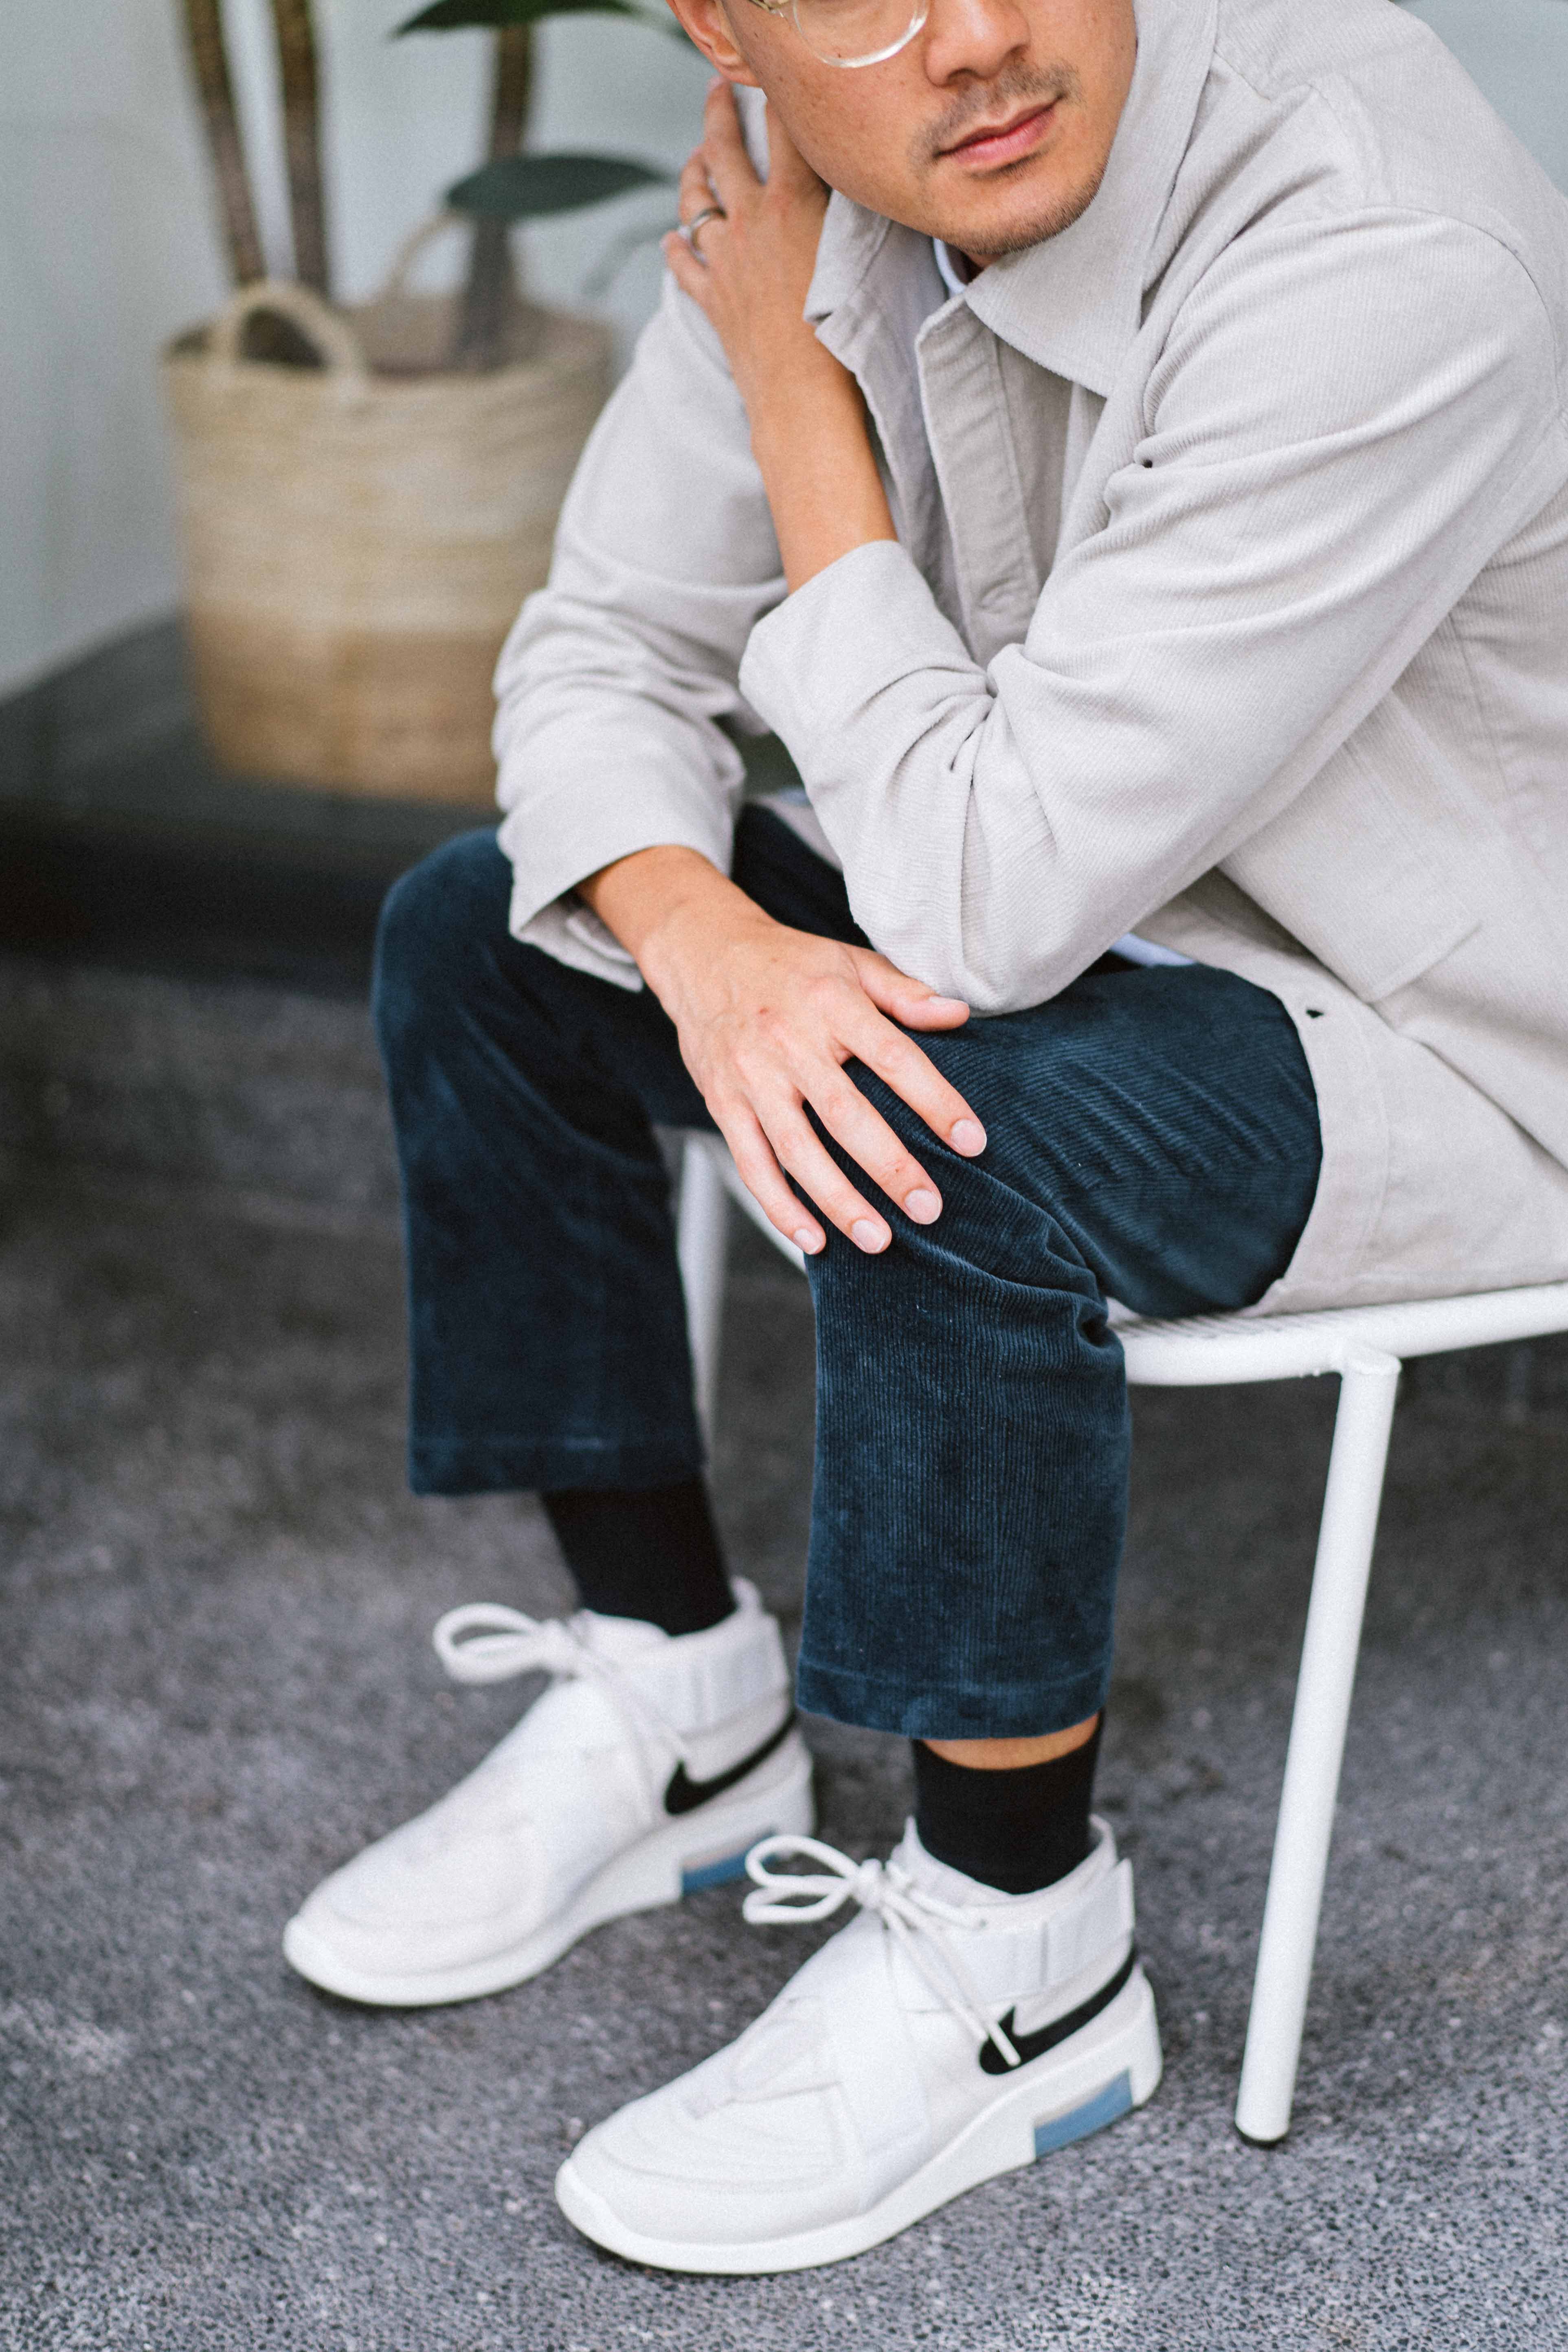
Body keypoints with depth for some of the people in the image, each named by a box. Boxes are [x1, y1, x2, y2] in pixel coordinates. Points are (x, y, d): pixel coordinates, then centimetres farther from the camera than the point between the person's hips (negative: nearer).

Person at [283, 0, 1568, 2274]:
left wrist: (798, 392, -24)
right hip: (1096, 909, 8)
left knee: (961, 1153, -34)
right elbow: (601, 650, -3)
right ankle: (679, 1696, 16)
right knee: (478, 933, 4)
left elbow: (984, 900, -34)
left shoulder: (1386, 274, -34)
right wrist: (704, 937, -25)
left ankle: (1018, 1943, -10)